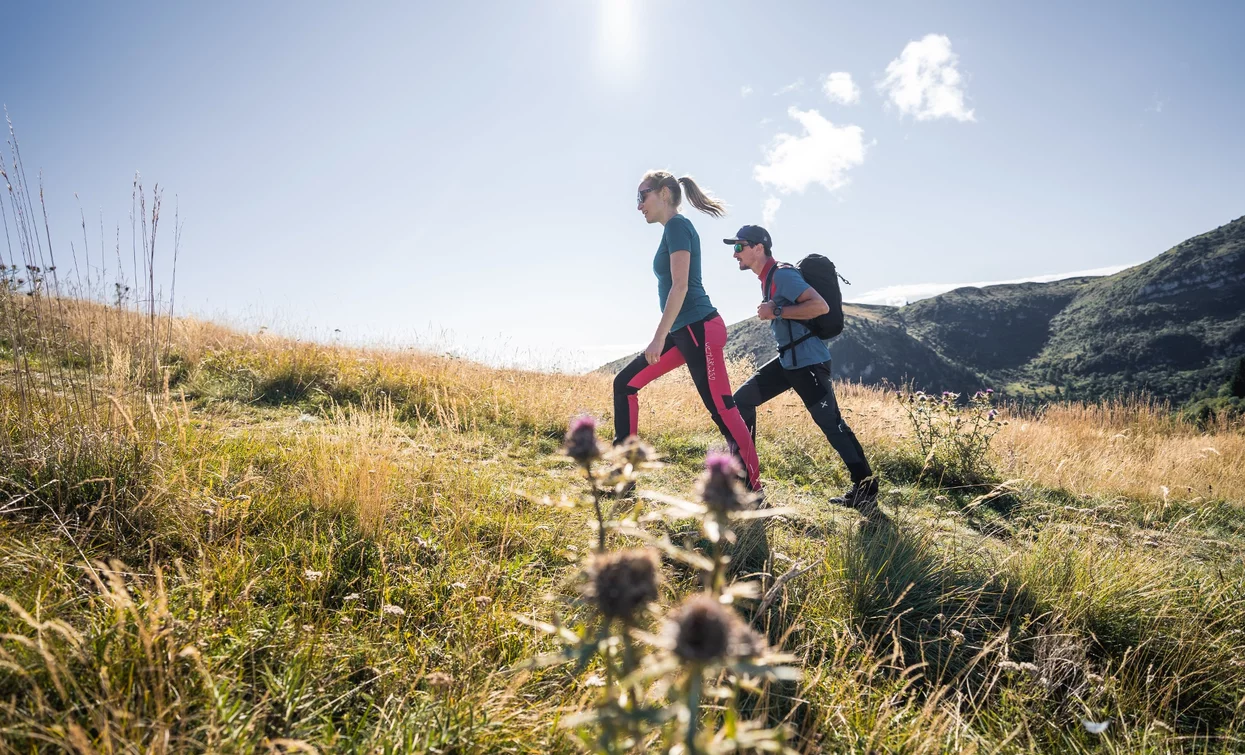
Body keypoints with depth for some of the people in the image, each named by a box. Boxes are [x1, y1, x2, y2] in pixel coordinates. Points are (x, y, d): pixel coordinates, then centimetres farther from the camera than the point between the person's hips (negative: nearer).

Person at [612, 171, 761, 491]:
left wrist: (659, 337, -19)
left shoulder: (677, 225, -9)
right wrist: (664, 336, 25)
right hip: (682, 332, 10)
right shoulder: (673, 229, 18)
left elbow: (680, 287, -18)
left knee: (722, 410, -9)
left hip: (698, 329, -10)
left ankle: (753, 493, -1)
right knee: (625, 383, 10)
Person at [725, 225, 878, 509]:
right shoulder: (768, 278, 14)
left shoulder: (782, 274, -16)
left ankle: (865, 486, 7)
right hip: (788, 360, 10)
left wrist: (776, 311, -23)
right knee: (742, 400, 7)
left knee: (831, 424, -6)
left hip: (808, 362, -10)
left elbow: (820, 306, -26)